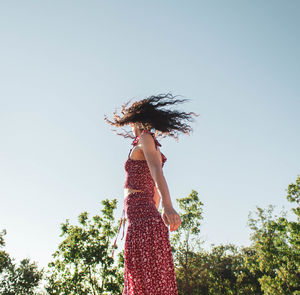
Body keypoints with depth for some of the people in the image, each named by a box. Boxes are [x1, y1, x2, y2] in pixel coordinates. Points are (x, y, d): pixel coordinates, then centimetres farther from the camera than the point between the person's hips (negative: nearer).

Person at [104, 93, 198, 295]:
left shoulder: (145, 137, -1)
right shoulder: (154, 152, 25)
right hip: (147, 217, 9)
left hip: (141, 217, -9)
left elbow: (157, 171, -20)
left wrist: (168, 206, -34)